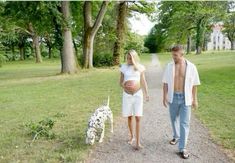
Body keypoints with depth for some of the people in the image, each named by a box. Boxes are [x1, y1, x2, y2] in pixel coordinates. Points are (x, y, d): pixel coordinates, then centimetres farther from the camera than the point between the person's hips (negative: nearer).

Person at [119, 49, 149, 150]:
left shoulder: (140, 67, 1)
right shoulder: (124, 67, 1)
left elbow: (143, 81, 6)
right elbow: (121, 82, 6)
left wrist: (146, 93, 0)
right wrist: (124, 86, -16)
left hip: (138, 94, -1)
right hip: (127, 95, 1)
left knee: (138, 118, -6)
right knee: (129, 117, 11)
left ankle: (138, 142, -3)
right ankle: (132, 137, 30)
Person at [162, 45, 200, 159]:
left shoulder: (191, 67, -6)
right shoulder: (169, 66, -2)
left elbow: (194, 84, 0)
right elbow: (165, 83, 2)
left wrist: (195, 99, 0)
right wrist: (165, 96, -3)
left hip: (185, 98, -2)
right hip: (173, 97, 2)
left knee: (184, 123, -2)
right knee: (174, 119, 18)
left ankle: (182, 149, 5)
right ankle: (176, 136, 44)